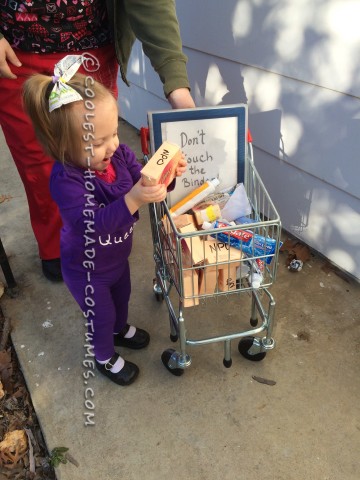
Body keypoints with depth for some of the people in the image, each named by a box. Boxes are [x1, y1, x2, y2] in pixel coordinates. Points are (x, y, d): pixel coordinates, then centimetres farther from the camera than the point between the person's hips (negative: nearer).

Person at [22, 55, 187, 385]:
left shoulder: (119, 154, -17)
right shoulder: (65, 180, -35)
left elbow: (142, 181, -10)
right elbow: (93, 225, -43)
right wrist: (133, 199, -55)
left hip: (117, 256, 6)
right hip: (87, 270, -6)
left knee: (122, 296, 32)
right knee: (101, 315, 18)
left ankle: (120, 330, 65)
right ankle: (104, 358, 48)